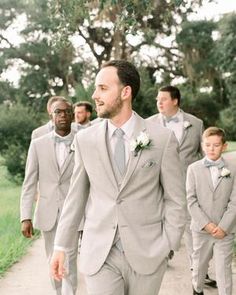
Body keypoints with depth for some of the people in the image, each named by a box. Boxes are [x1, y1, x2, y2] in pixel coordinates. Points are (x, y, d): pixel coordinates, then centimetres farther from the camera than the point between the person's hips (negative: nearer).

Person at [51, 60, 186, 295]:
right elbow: (76, 195, 6)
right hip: (98, 255, 1)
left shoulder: (162, 139, -5)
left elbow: (175, 199, -1)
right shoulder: (85, 139, 1)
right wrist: (60, 245, 6)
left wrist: (167, 248, -6)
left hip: (146, 254, -1)